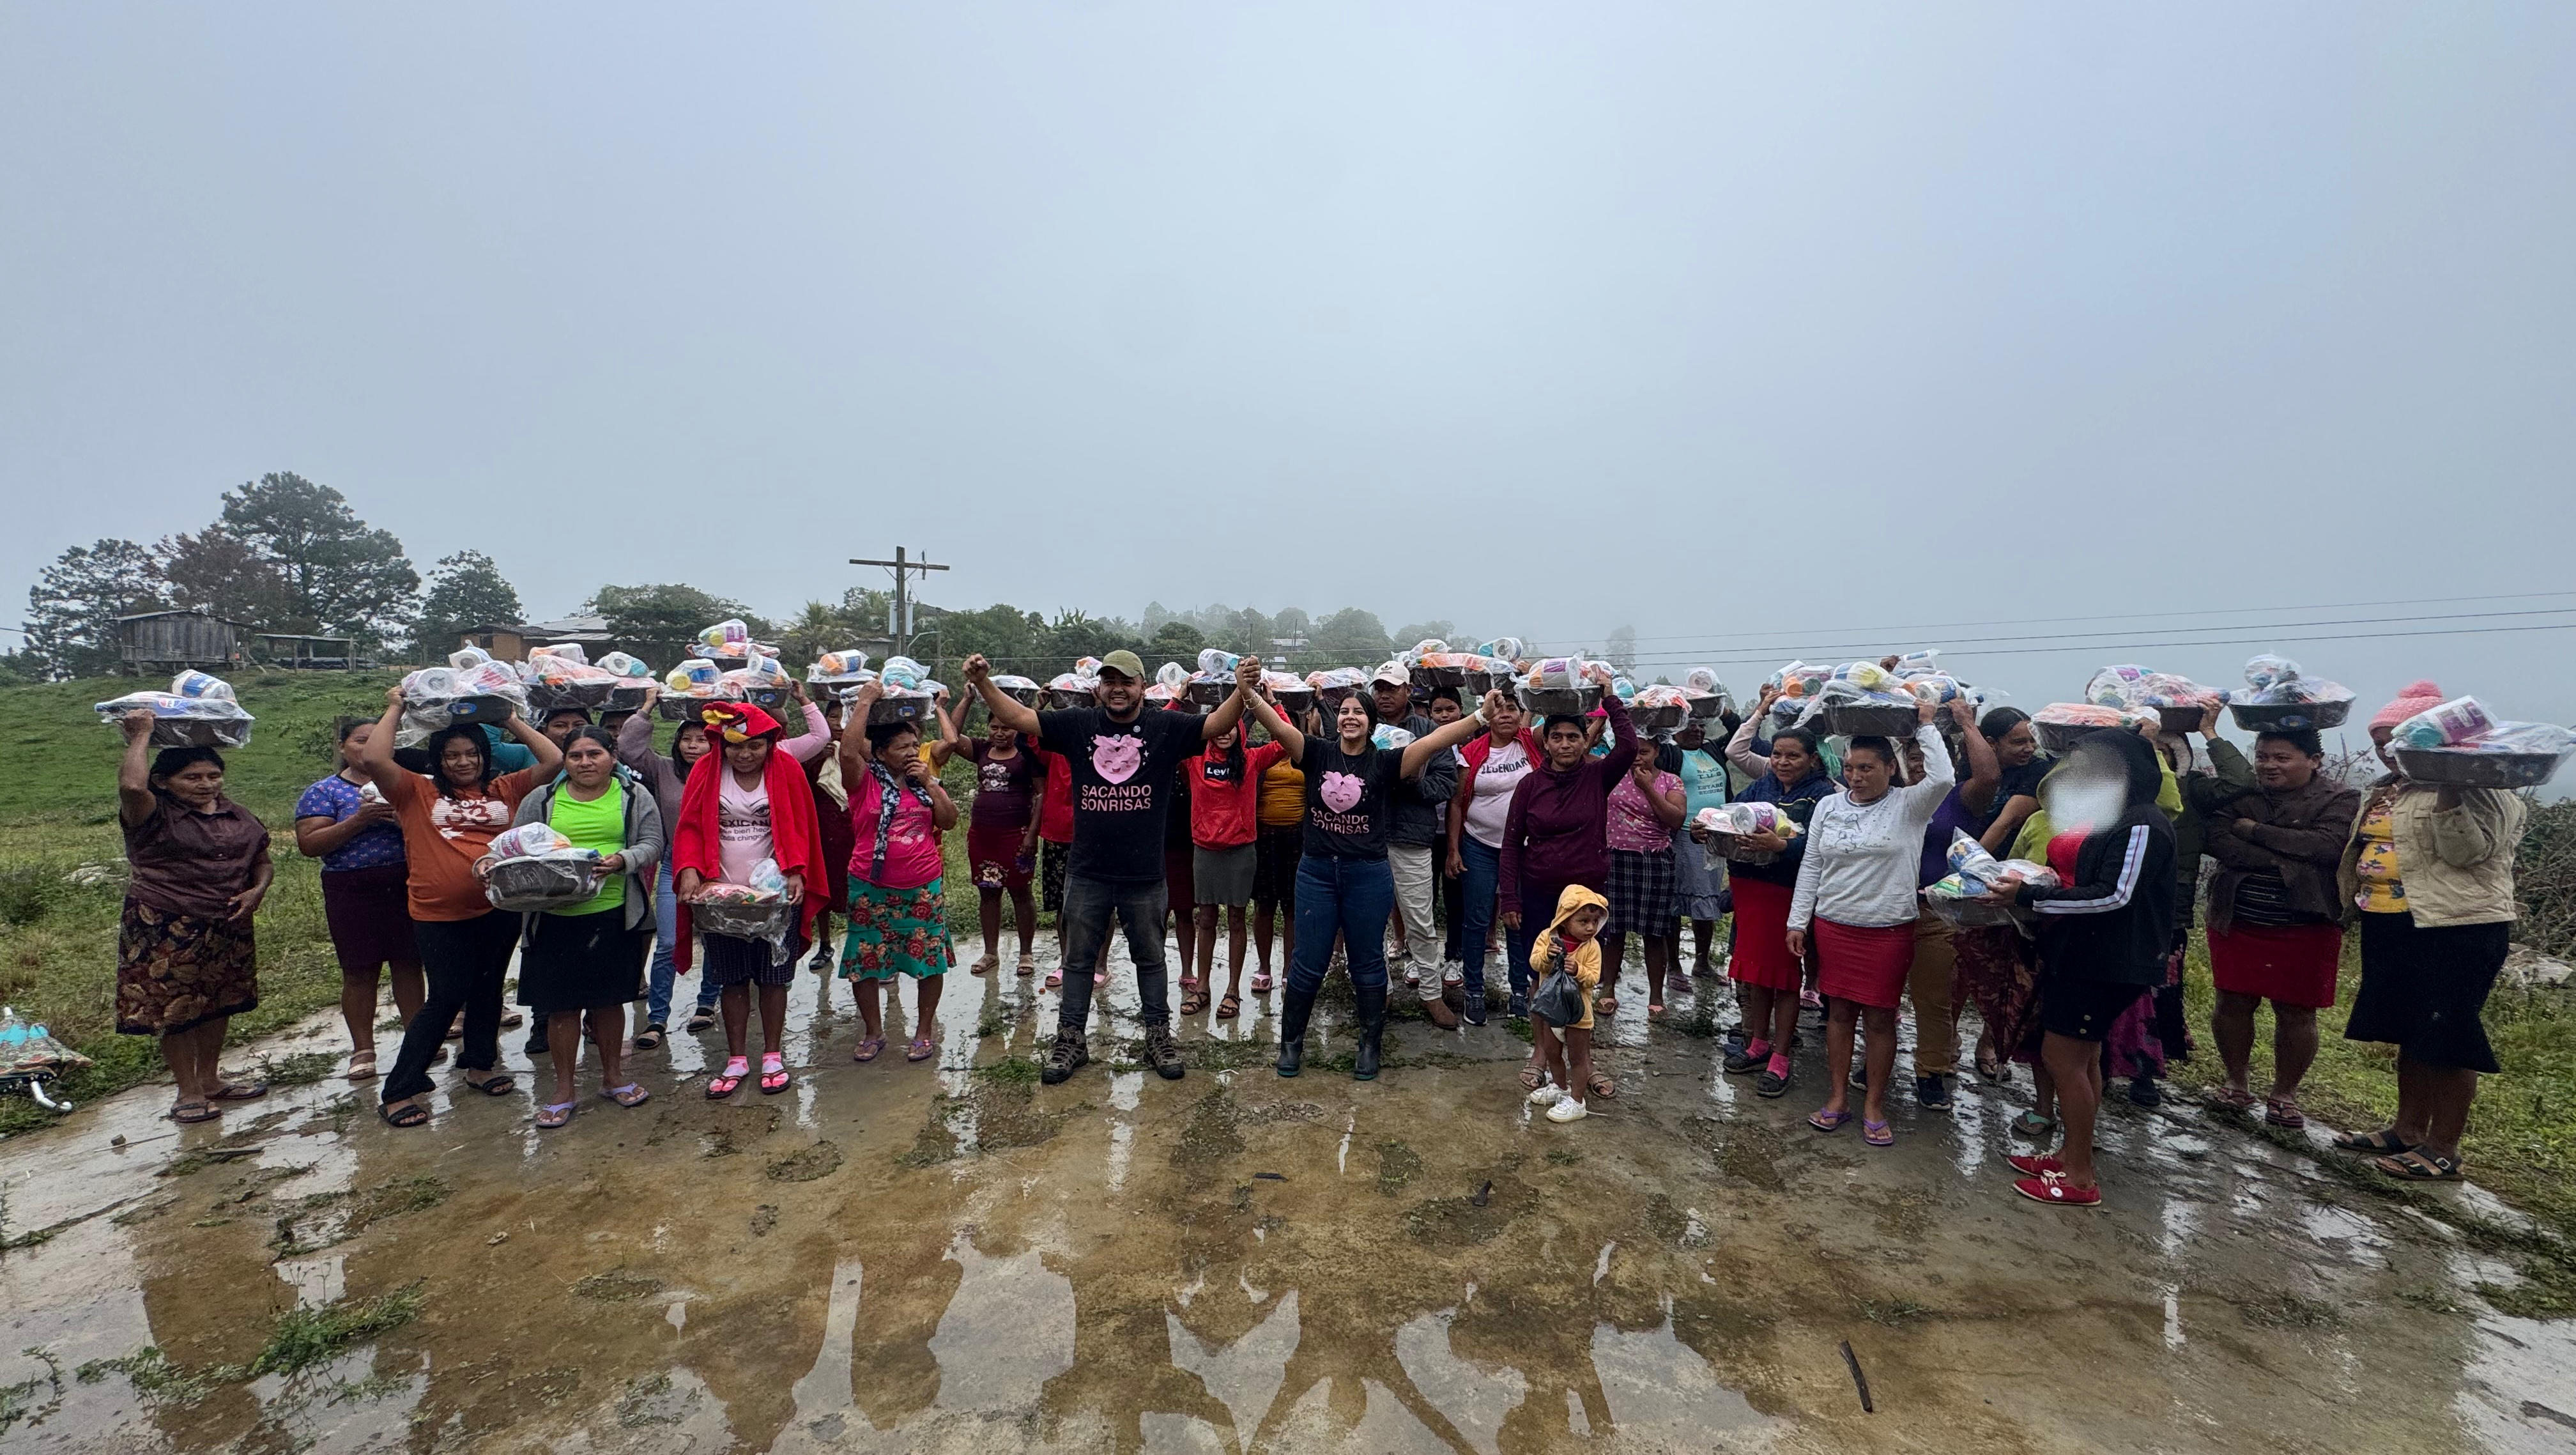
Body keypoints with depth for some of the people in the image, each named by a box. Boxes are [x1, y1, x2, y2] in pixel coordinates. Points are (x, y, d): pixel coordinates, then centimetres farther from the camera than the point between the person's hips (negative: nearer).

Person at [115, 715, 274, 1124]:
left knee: (218, 1005, 15)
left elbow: (263, 862, 16)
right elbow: (131, 785, -32)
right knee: (175, 1009, 2)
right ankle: (188, 1091, 15)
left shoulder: (237, 816, 8)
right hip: (166, 930, -5)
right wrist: (140, 736, -19)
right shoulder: (153, 815, -9)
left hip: (227, 928, 5)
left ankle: (210, 1080, 29)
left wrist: (257, 891, -5)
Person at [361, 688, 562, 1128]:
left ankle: (480, 1063, 36)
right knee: (446, 998, -1)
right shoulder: (418, 792, 2)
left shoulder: (505, 790, 7)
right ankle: (398, 1092, 12)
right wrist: (394, 711, -1)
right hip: (440, 915, -3)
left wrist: (511, 719, 7)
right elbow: (372, 759, -11)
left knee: (488, 989, 18)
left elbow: (553, 760, 2)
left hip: (500, 910, 3)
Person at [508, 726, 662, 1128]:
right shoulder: (541, 800, 7)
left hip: (615, 915, 0)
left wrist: (622, 860, -21)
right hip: (555, 917, 0)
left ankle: (613, 1076, 29)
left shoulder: (635, 796, 4)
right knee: (561, 1004, 5)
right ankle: (564, 1090, 20)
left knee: (609, 999, 12)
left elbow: (652, 844, -2)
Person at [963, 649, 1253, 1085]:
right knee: (1078, 959, 13)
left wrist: (1242, 691, -30)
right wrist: (982, 683, -12)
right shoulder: (1077, 724, 0)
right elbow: (1018, 718, 0)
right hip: (1087, 873, 1)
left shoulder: (1166, 728, -4)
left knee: (1150, 958, 15)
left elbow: (1217, 725, -12)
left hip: (1145, 874, -1)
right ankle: (1071, 1040, 28)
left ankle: (1159, 1037, 29)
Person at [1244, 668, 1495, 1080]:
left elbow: (1434, 740, -15)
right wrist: (1249, 692, -31)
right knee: (1308, 963, 9)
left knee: (1368, 964, 12)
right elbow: (1279, 726, -14)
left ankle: (1370, 1045, 28)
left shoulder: (1386, 762, -4)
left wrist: (1481, 717, -26)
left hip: (1369, 875, -1)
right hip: (1317, 871, 1)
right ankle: (1291, 1041, 26)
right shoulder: (1317, 753, 0)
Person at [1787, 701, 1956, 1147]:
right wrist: (1798, 922, 4)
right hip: (1832, 926, 3)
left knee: (1879, 1016, 4)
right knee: (1839, 1009, 10)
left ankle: (1874, 1105, 18)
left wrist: (1925, 726, -15)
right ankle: (1838, 1097, 21)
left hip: (1889, 930, -3)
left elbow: (1943, 778, -25)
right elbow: (1810, 867, 7)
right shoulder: (1828, 807, 5)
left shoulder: (1908, 805, -4)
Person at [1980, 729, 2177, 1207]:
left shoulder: (2142, 825, -15)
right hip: (2074, 952, 9)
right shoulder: (2098, 817, 13)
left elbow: (2113, 896, -23)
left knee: (2063, 1057, -5)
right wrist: (2024, 887, 2)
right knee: (2080, 1058, 16)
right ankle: (2070, 1154, 27)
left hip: (2106, 962, -9)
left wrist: (2028, 896, -23)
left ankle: (2080, 1178, 7)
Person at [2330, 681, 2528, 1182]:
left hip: (2455, 928, -8)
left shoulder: (2478, 787, -8)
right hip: (2391, 926, 9)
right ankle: (2408, 1130, 26)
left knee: (2446, 1037, -1)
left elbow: (2470, 851, -23)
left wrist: (2449, 793, -28)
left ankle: (2443, 1150, 8)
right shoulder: (2387, 790, 16)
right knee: (2409, 1033, 15)